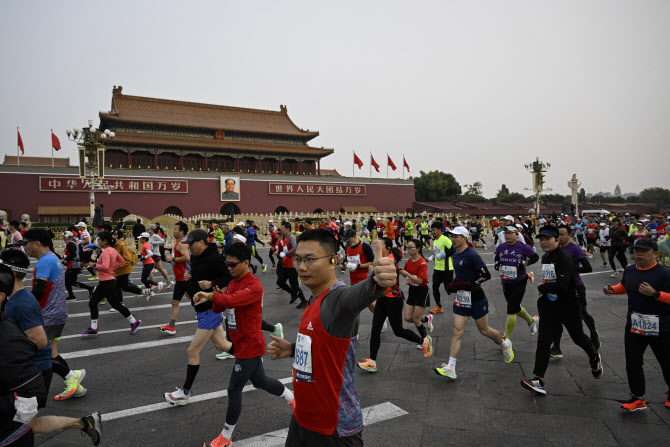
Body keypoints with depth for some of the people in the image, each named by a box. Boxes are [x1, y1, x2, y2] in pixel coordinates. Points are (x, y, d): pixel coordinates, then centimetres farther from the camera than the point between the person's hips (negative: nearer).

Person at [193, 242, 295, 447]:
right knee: (260, 381, 22)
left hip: (249, 346, -9)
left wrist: (211, 295, -47)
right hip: (242, 344, 9)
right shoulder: (232, 283, 7)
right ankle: (293, 398, 44)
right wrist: (217, 297, -15)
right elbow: (218, 308, 5)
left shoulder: (254, 286, -22)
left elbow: (234, 299, -40)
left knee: (234, 389, -1)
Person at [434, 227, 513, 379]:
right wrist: (454, 284, 4)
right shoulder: (455, 255, 7)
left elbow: (486, 275, -20)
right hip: (461, 299, 7)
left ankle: (505, 344, 44)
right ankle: (450, 368, -2)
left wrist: (467, 284, -24)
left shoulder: (472, 255, -18)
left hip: (476, 299, -7)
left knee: (484, 330, 13)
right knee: (457, 332, -1)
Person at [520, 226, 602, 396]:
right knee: (543, 341, -3)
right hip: (549, 306, 6)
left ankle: (594, 358, 50)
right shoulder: (545, 257, 6)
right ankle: (538, 381, -5)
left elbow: (562, 286, -30)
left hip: (569, 306, -6)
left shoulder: (565, 259, -21)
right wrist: (545, 291, 9)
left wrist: (542, 288, -16)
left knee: (578, 338, 16)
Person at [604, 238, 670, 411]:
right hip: (634, 324, 5)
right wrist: (612, 290, 5)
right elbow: (624, 286, 23)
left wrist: (654, 293, -30)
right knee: (633, 362, 6)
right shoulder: (629, 271, 4)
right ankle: (638, 398, 19)